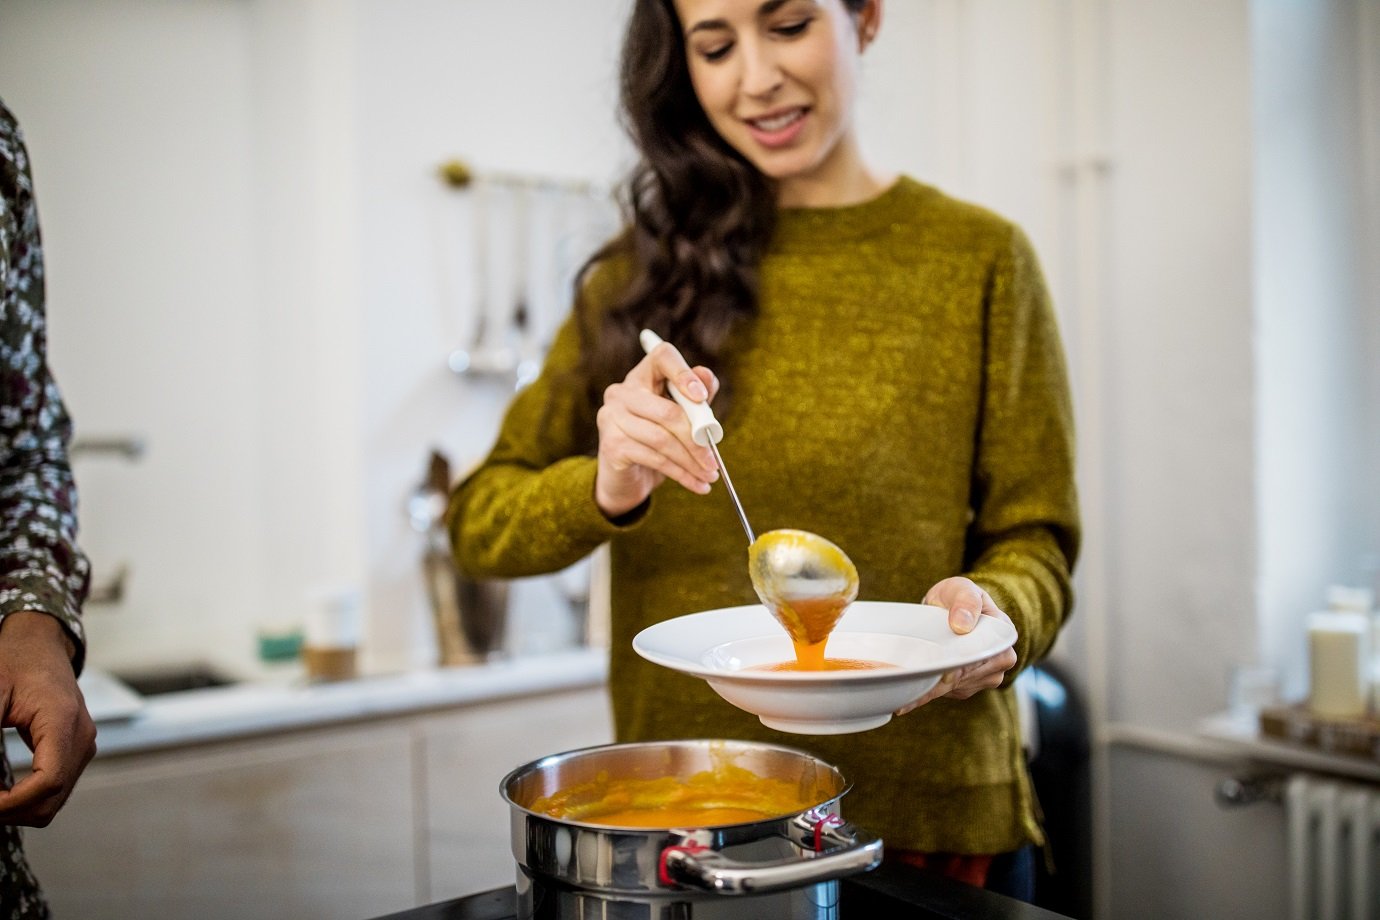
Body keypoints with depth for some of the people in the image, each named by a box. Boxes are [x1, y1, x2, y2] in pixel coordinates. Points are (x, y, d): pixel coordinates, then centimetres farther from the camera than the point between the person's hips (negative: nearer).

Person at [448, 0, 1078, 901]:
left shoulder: (979, 258, -2)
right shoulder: (643, 269, 4)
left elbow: (1032, 540, -1)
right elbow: (480, 521, 0)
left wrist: (989, 614, -23)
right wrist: (602, 491, -20)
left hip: (926, 823, -1)